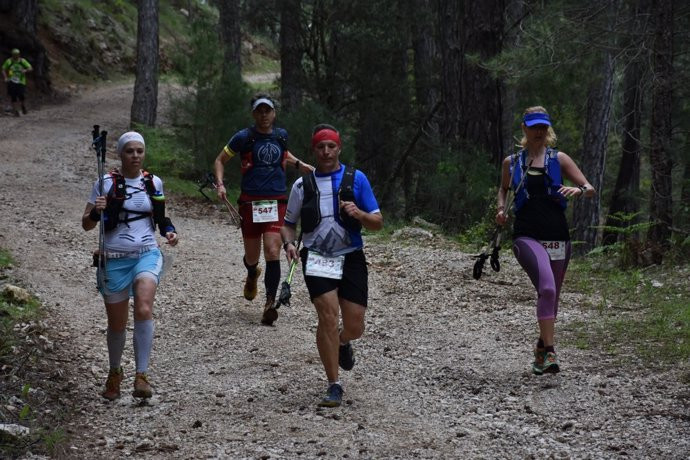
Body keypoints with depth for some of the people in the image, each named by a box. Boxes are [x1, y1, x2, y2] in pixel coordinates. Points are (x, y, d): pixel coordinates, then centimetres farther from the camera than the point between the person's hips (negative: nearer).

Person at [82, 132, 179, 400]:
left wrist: (169, 231, 0)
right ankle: (114, 373, 36)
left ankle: (141, 376, -23)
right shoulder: (106, 184, -2)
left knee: (144, 310, -26)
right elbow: (86, 225, -1)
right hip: (114, 260, 0)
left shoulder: (154, 183, 5)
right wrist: (96, 211, -22)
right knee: (117, 324, 8)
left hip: (147, 255, 0)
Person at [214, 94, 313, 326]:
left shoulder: (281, 135, 9)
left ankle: (270, 304, -13)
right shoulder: (244, 137, -2)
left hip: (276, 202, 1)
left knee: (273, 252, -15)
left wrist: (300, 165, 17)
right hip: (250, 202, -1)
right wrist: (220, 184, -8)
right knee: (252, 257, 8)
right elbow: (220, 161, 7)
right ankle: (252, 274, 46)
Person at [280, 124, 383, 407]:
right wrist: (289, 243, -6)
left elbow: (378, 223, 3)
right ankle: (334, 386, -9)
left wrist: (359, 214, -17)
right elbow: (289, 223, 16)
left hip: (351, 258, 1)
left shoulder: (356, 179, 3)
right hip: (317, 259, 0)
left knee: (355, 327, 0)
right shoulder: (302, 185, 7)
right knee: (328, 316, -19)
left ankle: (342, 343, 40)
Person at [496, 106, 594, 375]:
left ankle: (541, 350, 35)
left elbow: (590, 189, 5)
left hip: (558, 238, 2)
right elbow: (503, 188, 31)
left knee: (551, 298, 11)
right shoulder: (511, 163, 11)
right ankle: (549, 352, -26)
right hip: (526, 237, -2)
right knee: (547, 288, -26)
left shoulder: (559, 159, 8)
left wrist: (577, 191, -18)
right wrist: (501, 208, 10)